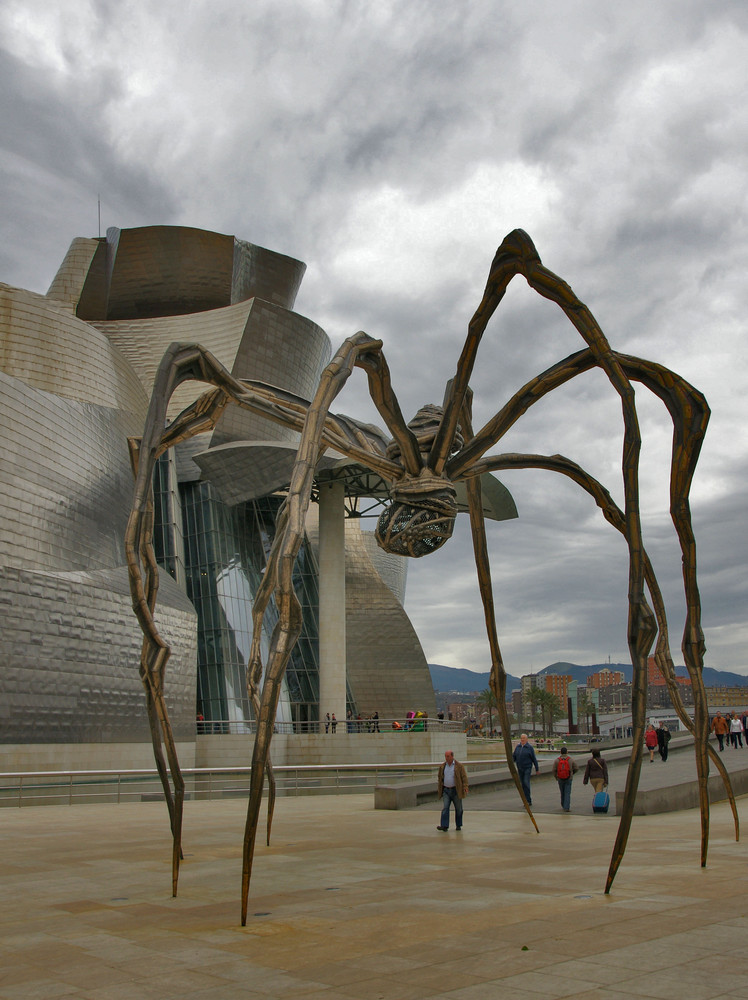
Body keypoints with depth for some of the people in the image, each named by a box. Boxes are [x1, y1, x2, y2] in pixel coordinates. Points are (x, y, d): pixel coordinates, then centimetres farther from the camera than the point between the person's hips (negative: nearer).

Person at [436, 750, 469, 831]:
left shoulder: (459, 766, -4)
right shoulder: (443, 766, 7)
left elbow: (464, 777, -5)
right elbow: (440, 777, 21)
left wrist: (465, 787, -14)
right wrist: (440, 782, 7)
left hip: (456, 790, -3)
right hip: (446, 790, 3)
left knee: (458, 809, 6)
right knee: (445, 808, -7)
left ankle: (458, 825, 20)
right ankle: (444, 826, -10)